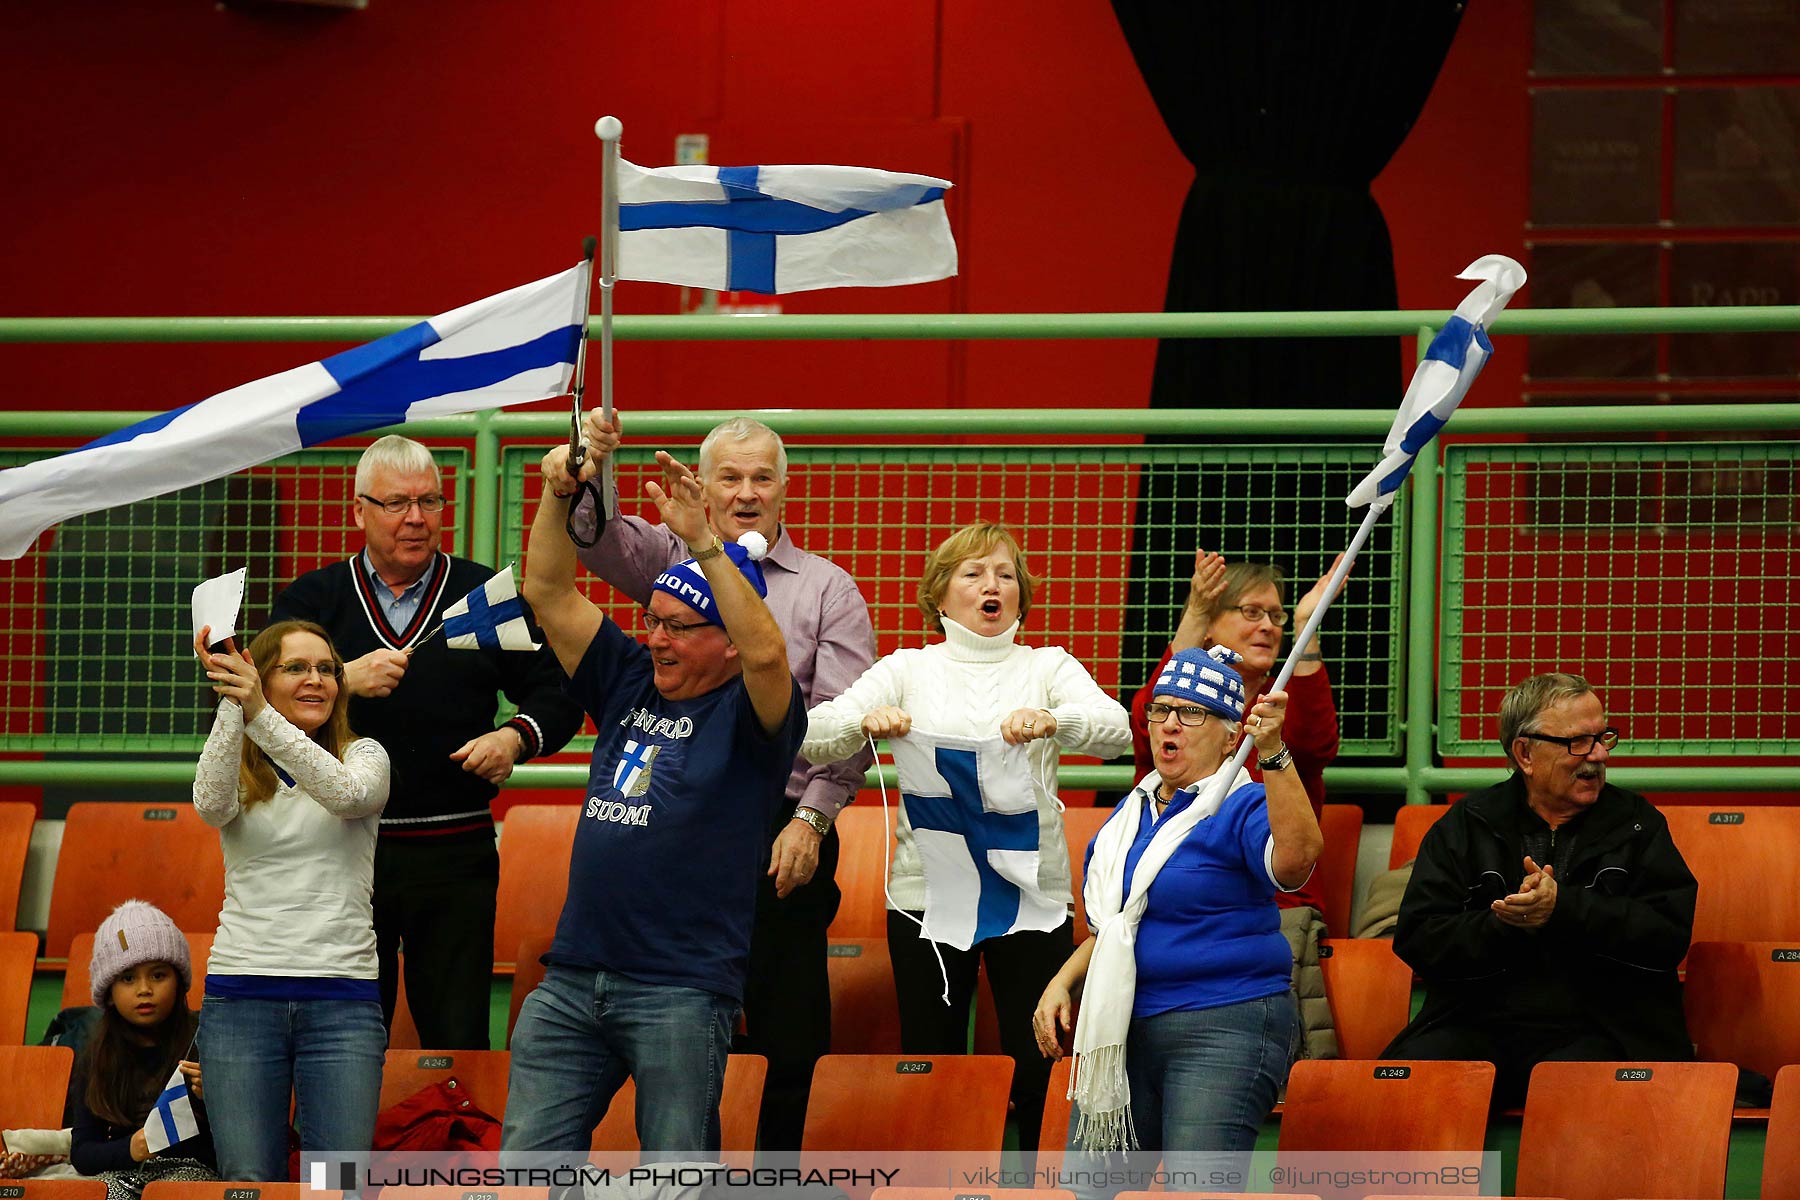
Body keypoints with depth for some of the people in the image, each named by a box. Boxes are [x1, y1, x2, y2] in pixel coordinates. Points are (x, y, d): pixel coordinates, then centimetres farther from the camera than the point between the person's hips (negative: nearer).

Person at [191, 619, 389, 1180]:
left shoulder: (364, 755, 9)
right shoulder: (238, 772, 10)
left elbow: (345, 792, -15)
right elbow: (211, 803, -14)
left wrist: (260, 713, -27)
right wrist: (231, 705, -27)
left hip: (342, 1000, 0)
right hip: (241, 996, 1)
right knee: (250, 1183, -4)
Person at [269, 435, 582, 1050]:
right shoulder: (312, 600, 9)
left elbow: (556, 694, 10)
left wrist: (515, 738, -10)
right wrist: (344, 682, -21)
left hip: (455, 855, 0)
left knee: (458, 1038, -1)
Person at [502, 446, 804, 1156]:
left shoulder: (745, 713, -2)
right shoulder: (630, 684, 16)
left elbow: (766, 652, -24)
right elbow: (548, 593, 13)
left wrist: (702, 541, -29)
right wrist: (559, 496, -2)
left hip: (682, 988, -6)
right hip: (573, 979, 6)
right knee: (529, 1162, 2)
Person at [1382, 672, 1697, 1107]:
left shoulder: (1636, 823, 12)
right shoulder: (1465, 825, 13)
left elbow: (1671, 935, -2)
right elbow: (1416, 940, 4)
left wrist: (1563, 908, -14)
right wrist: (1507, 924, -13)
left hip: (1597, 1032, -1)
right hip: (1478, 1025, 1)